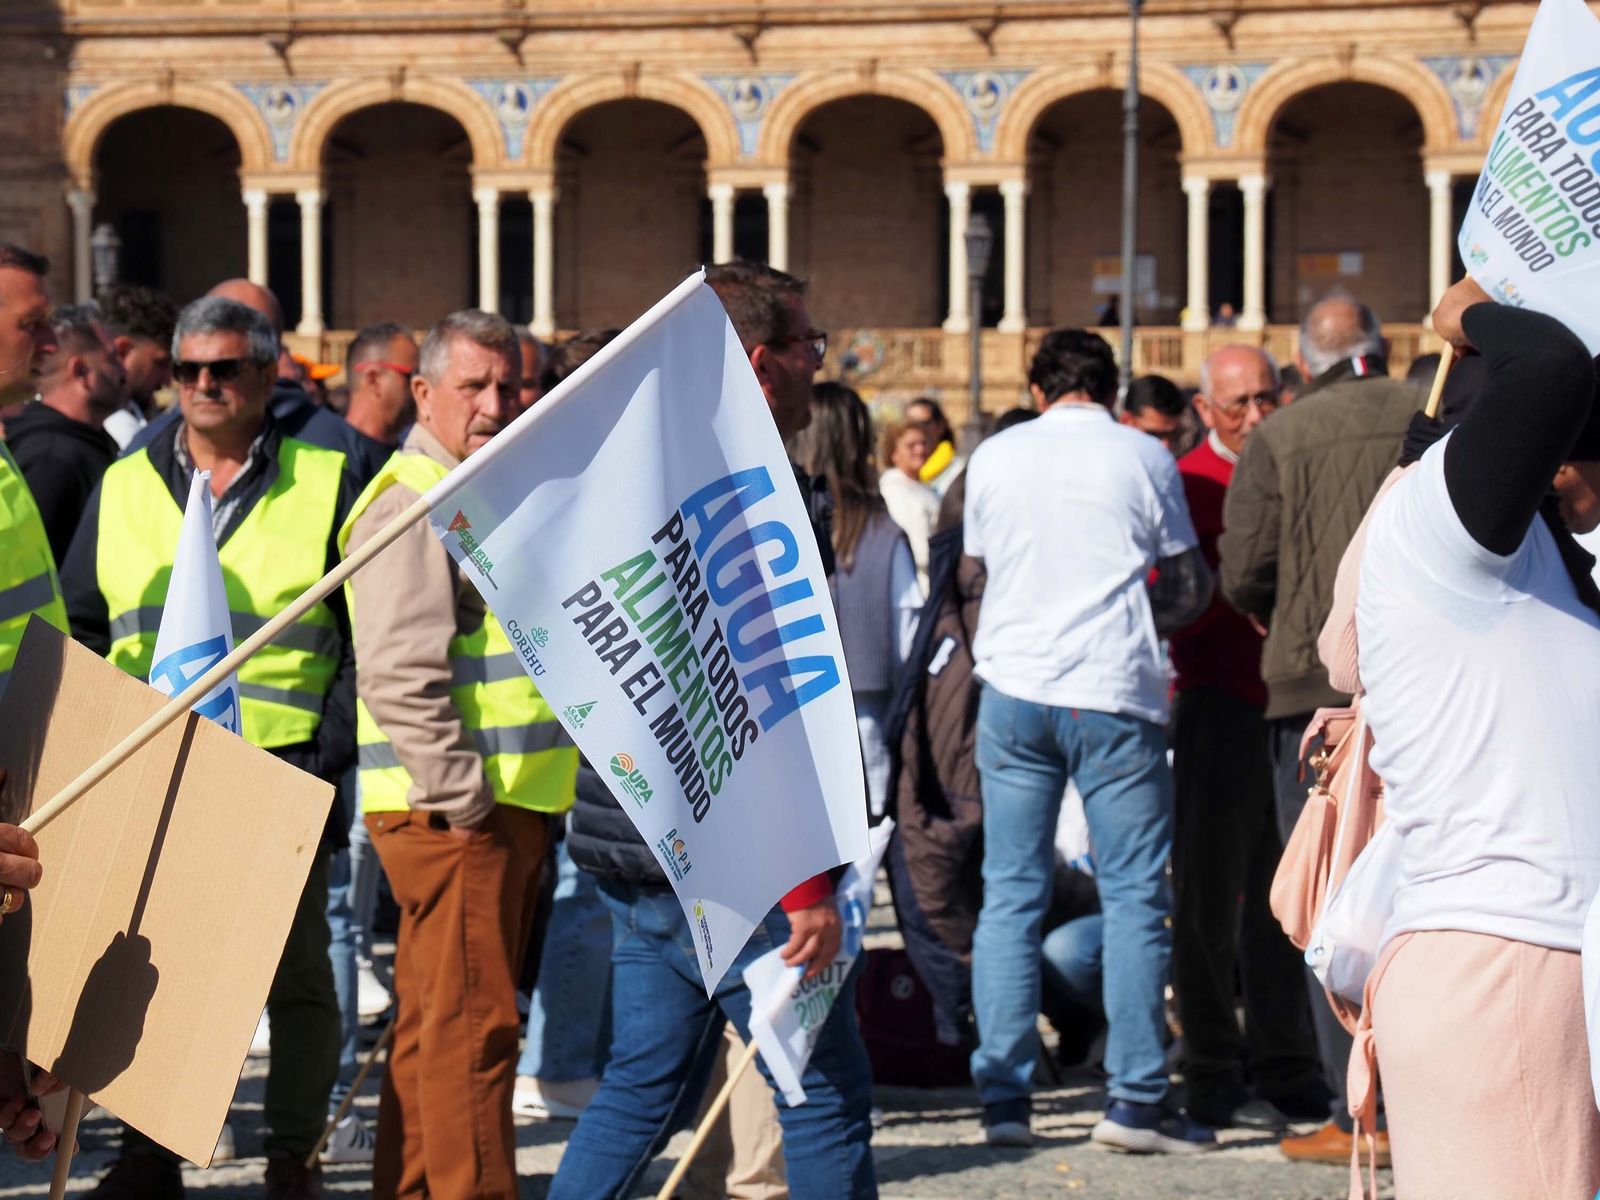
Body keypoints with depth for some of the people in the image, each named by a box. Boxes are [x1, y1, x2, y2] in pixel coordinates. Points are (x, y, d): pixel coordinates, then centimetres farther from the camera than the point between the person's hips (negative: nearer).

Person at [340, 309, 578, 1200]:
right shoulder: (411, 501, -11)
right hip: (450, 812, -10)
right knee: (471, 1028, -10)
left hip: (507, 804, 10)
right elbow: (398, 673, -20)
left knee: (441, 1026, 14)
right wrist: (462, 800, -20)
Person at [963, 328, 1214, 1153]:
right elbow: (1191, 589, 6)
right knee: (1133, 896, 1)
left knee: (1010, 893, 6)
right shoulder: (1143, 458, 1)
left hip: (1013, 689, 3)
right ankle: (1135, 1102, -3)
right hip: (1114, 694, -3)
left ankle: (1004, 1098, 3)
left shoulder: (994, 457, 9)